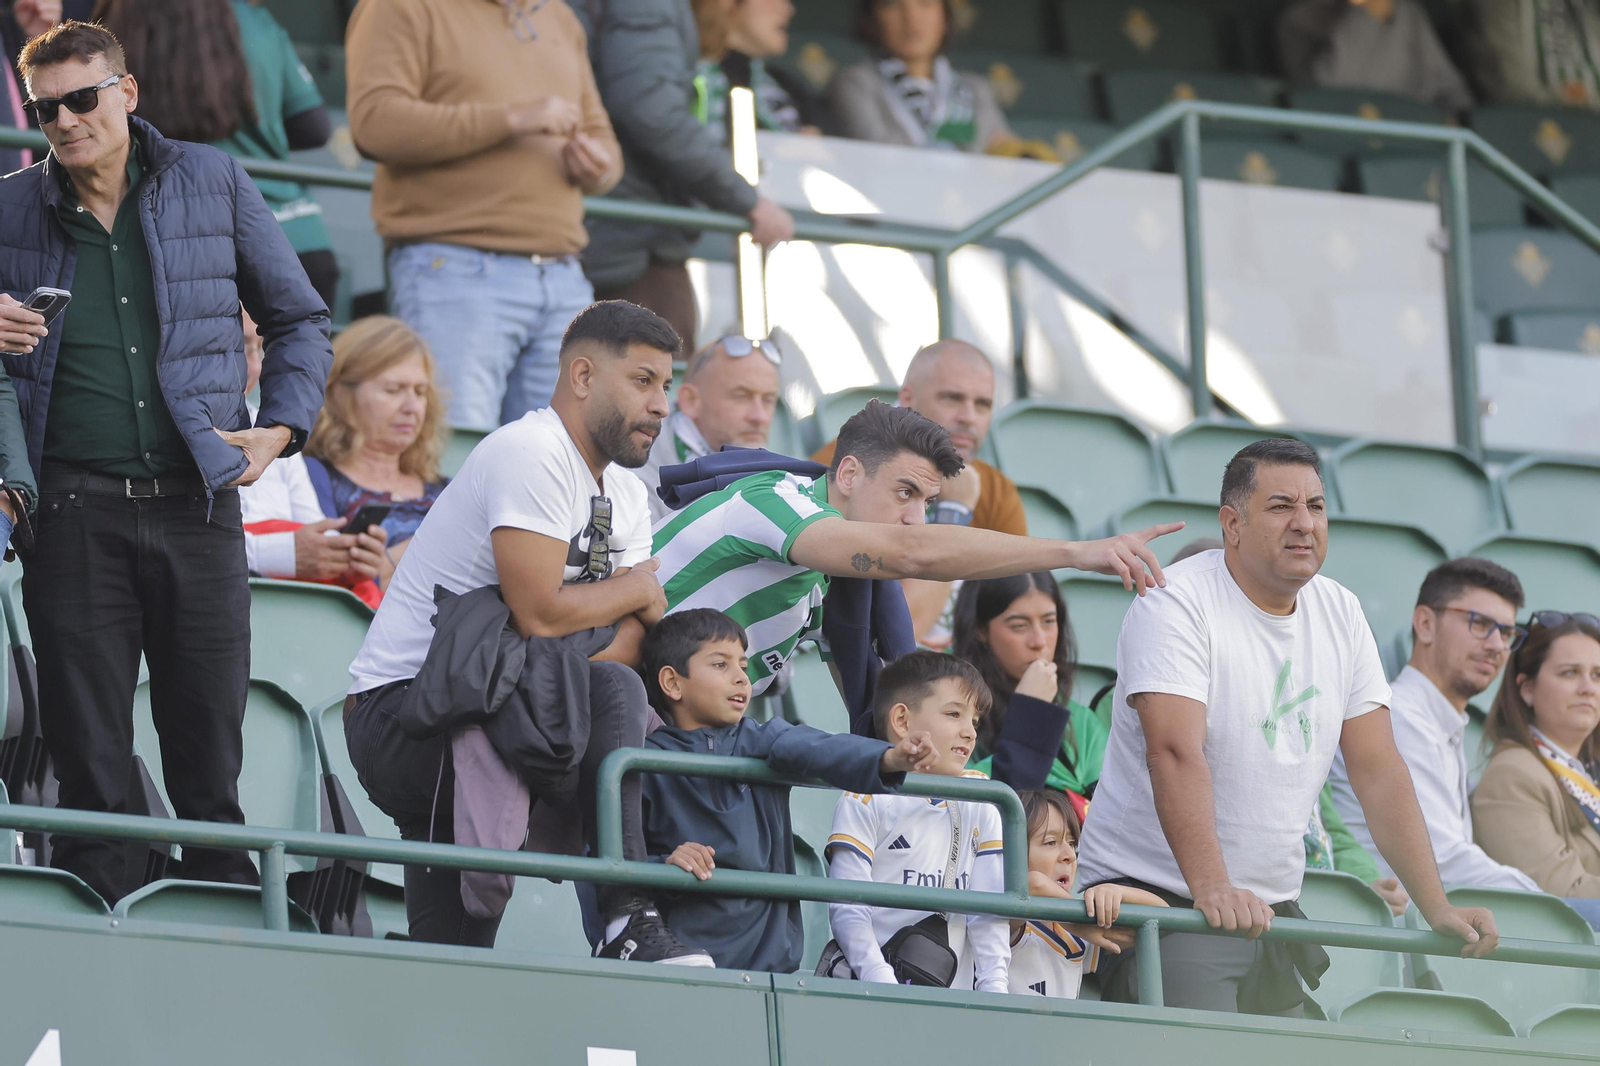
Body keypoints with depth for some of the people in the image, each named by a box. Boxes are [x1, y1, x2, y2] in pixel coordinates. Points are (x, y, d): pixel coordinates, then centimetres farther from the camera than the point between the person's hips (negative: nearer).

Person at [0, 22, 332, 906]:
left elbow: (300, 322, 17)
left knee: (211, 761, 1)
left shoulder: (213, 185, 8)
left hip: (196, 503, 0)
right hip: (75, 508, 0)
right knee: (86, 762, -2)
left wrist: (279, 428, 4)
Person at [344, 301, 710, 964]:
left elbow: (625, 641, 3)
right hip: (399, 714, -10)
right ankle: (628, 922, -28)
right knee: (610, 693, -28)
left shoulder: (624, 492, 14)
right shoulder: (531, 454, -16)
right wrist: (639, 590, -7)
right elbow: (540, 616, -25)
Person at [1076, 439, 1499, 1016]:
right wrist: (1214, 891, -38)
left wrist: (1438, 909, 0)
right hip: (1160, 897, -7)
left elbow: (1379, 772, 9)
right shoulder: (1177, 605, -12)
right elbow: (1176, 753, -25)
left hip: (1272, 910, 7)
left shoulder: (1341, 615, 9)